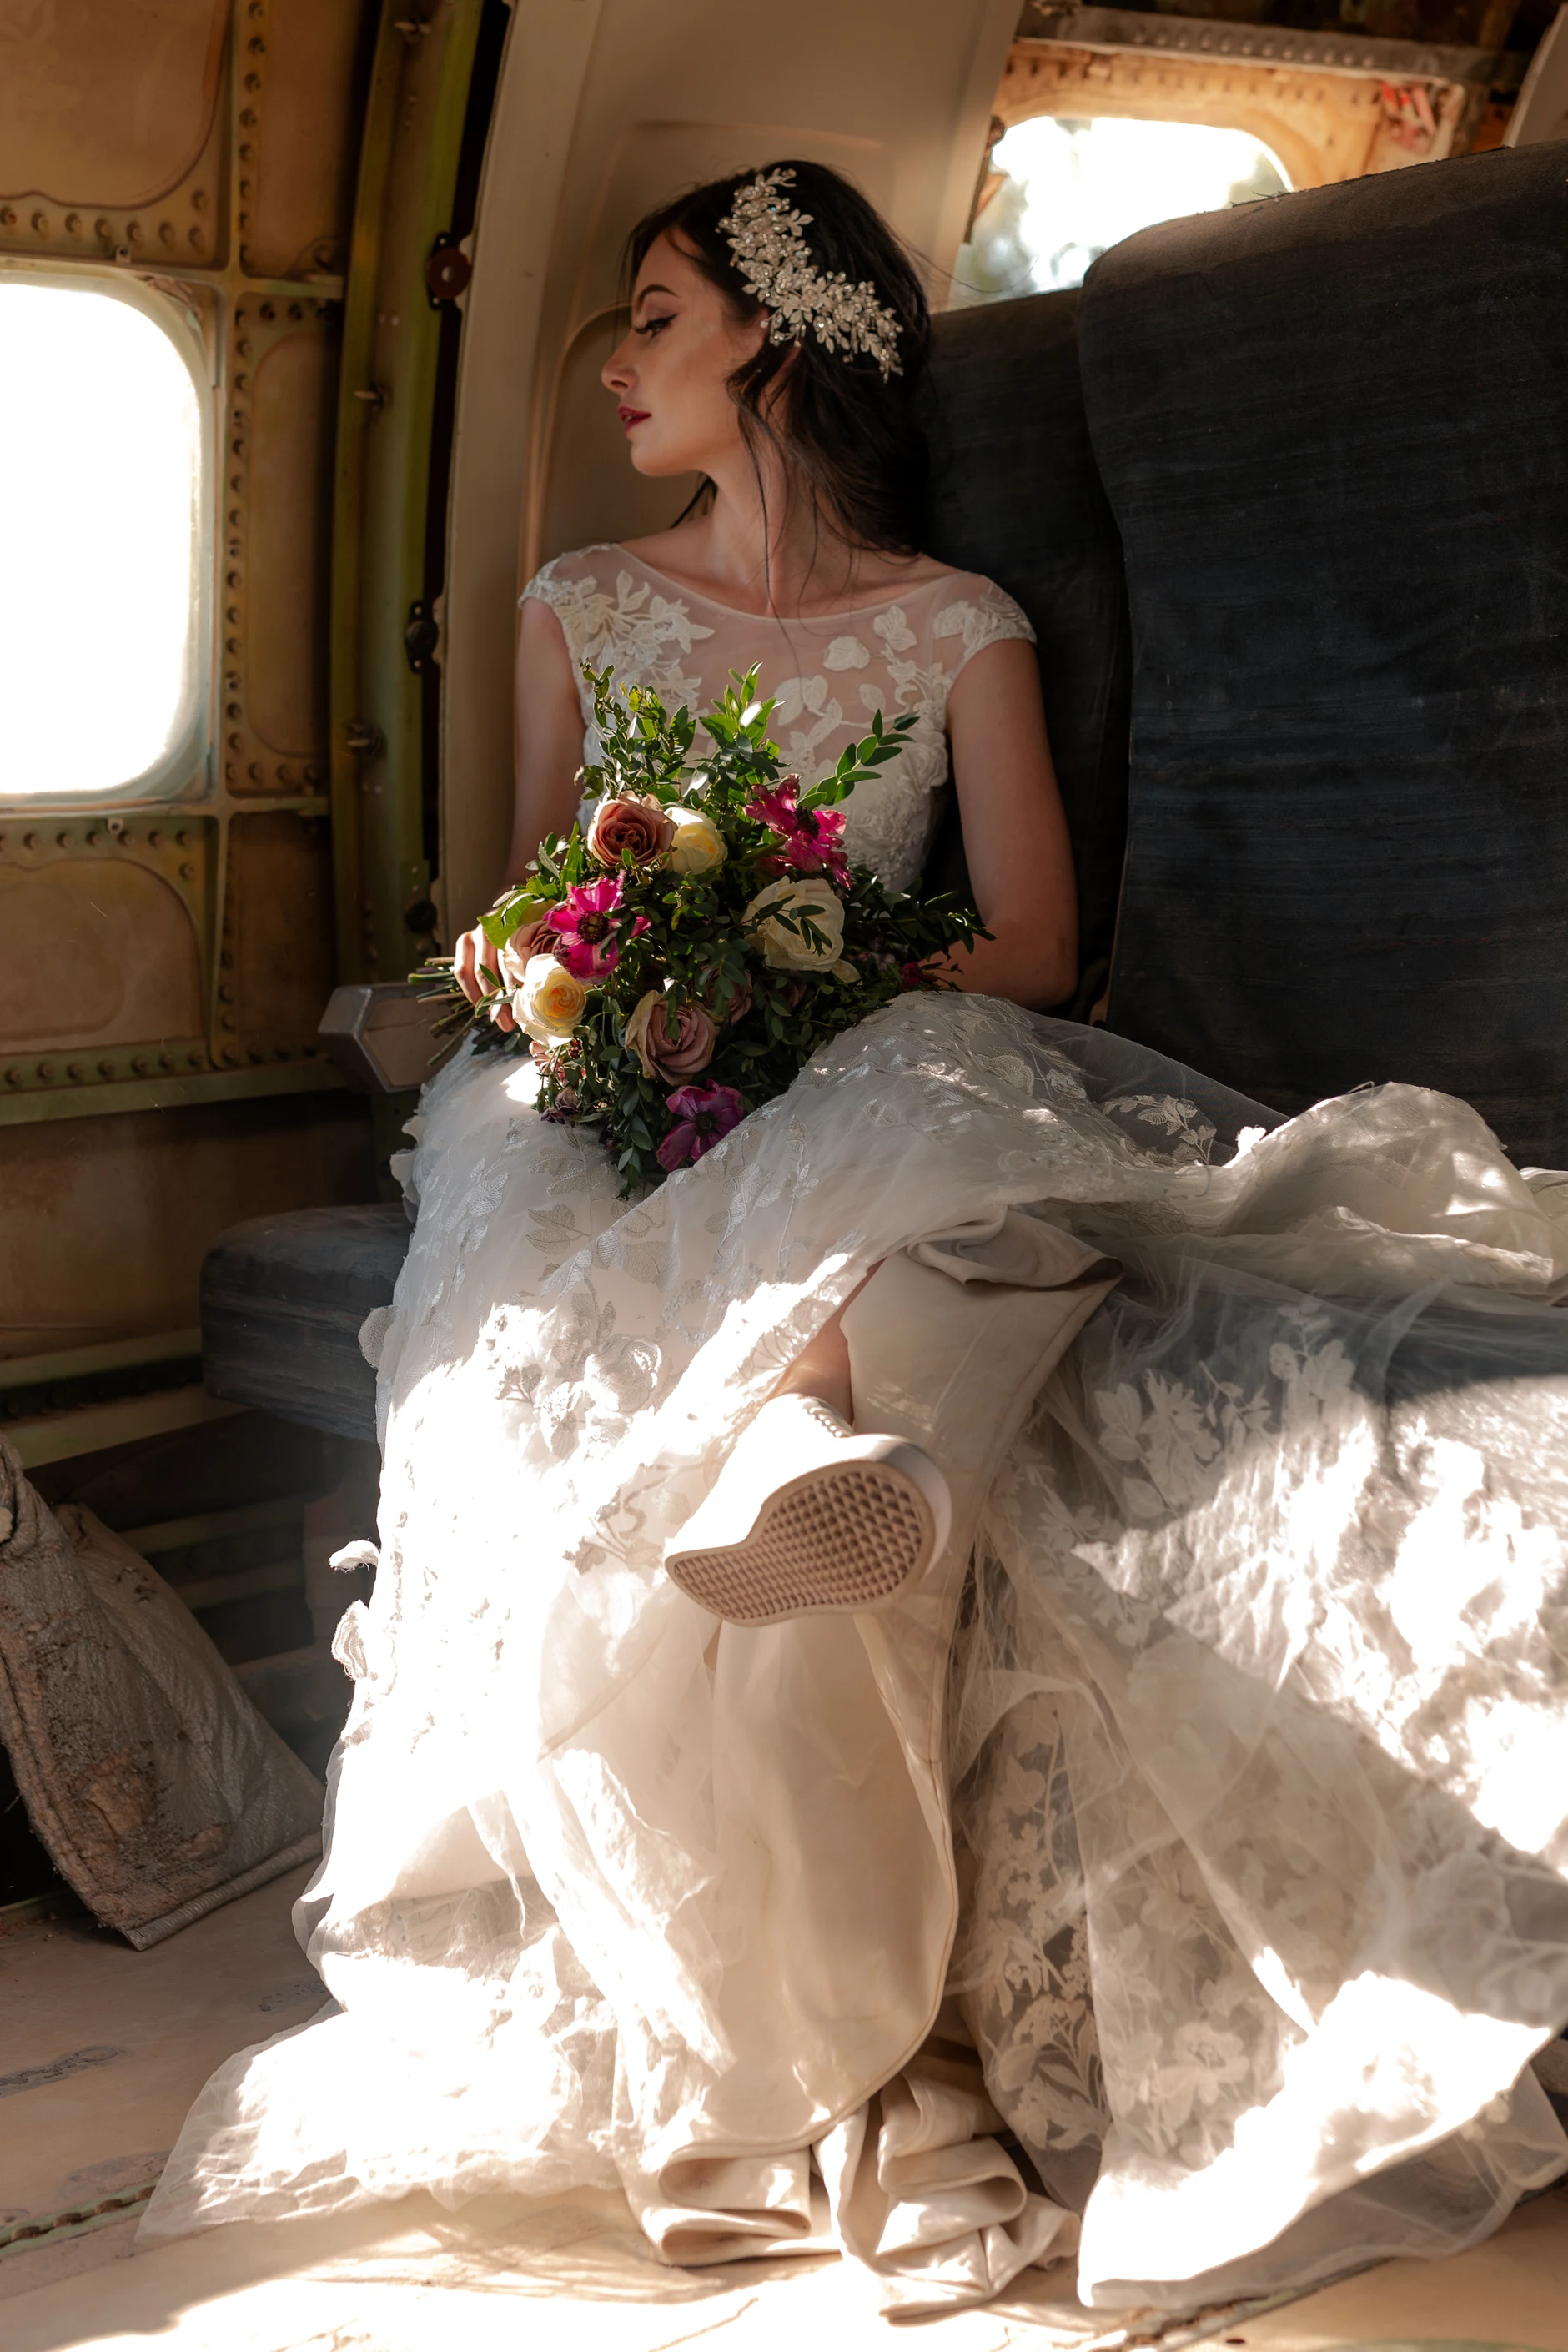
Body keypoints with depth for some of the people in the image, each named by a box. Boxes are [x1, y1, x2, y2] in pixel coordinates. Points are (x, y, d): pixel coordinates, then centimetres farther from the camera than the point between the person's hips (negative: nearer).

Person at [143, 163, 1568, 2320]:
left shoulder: (959, 629, 12)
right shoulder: (579, 605, 20)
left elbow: (1032, 948, 4)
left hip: (868, 1093, -1)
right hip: (610, 1113, 2)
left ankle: (841, 1401, -69)